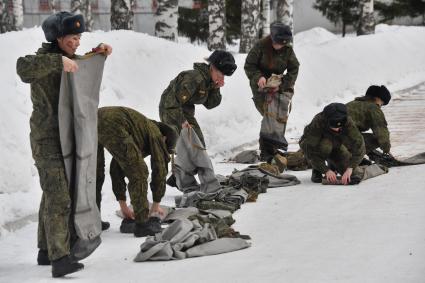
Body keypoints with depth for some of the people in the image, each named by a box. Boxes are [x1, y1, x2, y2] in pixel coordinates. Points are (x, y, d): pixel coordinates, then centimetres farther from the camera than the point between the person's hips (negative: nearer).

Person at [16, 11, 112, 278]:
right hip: (47, 139, -10)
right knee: (59, 198, -17)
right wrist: (58, 61, -42)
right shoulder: (45, 58, -16)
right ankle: (59, 259, -21)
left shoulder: (69, 58, 11)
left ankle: (46, 251, 27)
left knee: (52, 195, 17)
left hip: (65, 138, 10)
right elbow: (23, 67, -38)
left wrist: (100, 52, 11)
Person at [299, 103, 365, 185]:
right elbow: (311, 151, -35)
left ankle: (333, 165, 16)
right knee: (325, 145, -39)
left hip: (335, 146, 3)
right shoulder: (317, 122, -36)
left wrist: (350, 168, -44)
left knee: (354, 177, -13)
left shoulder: (347, 122, -30)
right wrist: (326, 170, -40)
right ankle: (317, 170, -12)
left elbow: (358, 145, -34)